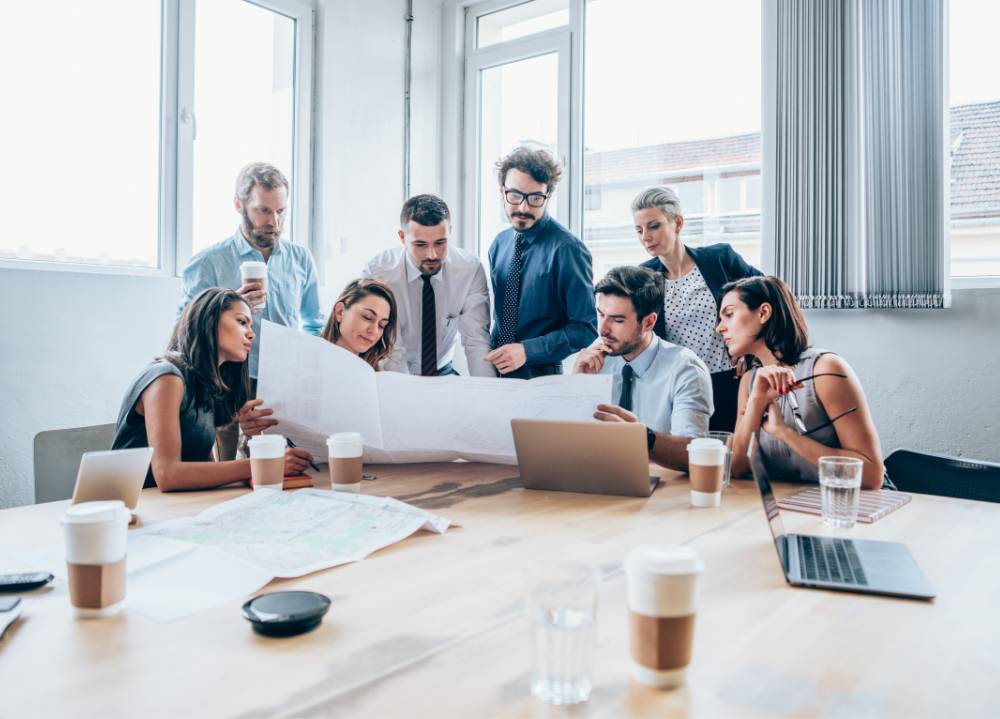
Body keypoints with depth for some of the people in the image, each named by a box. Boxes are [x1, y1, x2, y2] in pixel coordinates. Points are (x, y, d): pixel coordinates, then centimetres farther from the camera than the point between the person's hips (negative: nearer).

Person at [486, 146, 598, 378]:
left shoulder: (566, 250, -14)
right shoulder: (500, 244, 6)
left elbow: (586, 329, -14)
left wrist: (527, 351, -20)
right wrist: (491, 355, 5)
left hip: (542, 377, -5)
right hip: (497, 373, 5)